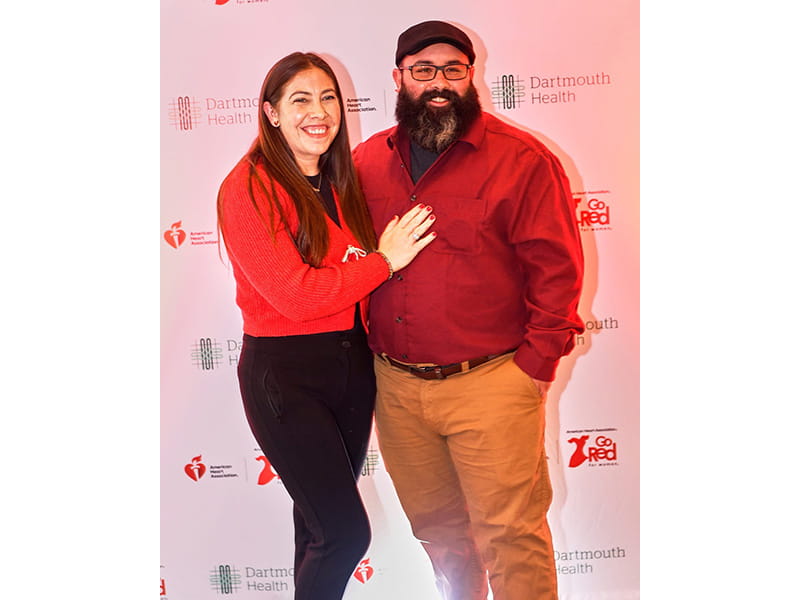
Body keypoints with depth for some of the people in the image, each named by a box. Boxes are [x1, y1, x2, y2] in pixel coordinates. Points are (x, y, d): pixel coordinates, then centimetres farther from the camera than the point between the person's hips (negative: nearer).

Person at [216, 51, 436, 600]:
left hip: (353, 363, 7)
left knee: (323, 520, 19)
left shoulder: (340, 184, 11)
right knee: (347, 532, -5)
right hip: (285, 374, -7)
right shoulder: (250, 188, -12)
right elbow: (294, 294, -20)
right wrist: (385, 260, -14)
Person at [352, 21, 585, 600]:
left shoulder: (523, 160, -7)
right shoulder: (368, 160, 7)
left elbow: (556, 270, -8)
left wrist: (533, 367, -11)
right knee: (435, 525, 22)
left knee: (510, 535, 6)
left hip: (490, 384, -4)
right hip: (395, 384, 5)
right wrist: (366, 340, 9)